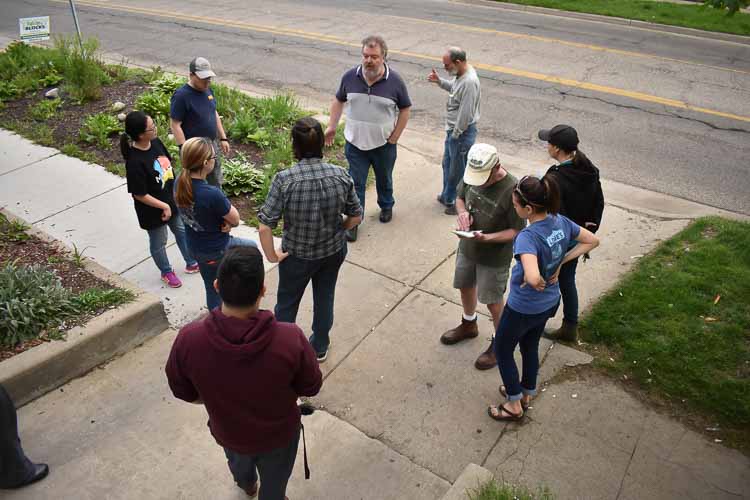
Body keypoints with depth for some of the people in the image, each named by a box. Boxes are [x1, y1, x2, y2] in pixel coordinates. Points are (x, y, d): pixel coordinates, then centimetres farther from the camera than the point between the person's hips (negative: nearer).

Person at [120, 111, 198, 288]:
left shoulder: (155, 142, -11)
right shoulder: (135, 162, -32)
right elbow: (140, 195, -25)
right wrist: (164, 206, -19)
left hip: (172, 201, 7)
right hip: (153, 210, -7)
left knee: (182, 231, 24)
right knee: (159, 243, 17)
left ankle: (191, 263, 45)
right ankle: (167, 272, 41)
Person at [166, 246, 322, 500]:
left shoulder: (188, 339, -32)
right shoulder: (291, 339, -38)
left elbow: (183, 392, -11)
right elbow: (311, 388, -17)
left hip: (227, 430, 3)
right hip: (278, 433, -3)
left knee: (238, 462, 39)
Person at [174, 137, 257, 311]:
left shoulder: (180, 183, -11)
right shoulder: (212, 194, -35)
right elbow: (236, 220, -19)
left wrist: (225, 220, -12)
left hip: (195, 246, 7)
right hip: (217, 250, -6)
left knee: (212, 291, 24)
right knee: (252, 247, 24)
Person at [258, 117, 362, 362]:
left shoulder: (284, 179, -26)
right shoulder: (341, 175, -17)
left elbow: (264, 226, -28)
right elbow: (355, 216, -6)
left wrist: (272, 256, -12)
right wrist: (335, 230, 10)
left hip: (297, 255, -3)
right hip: (333, 251, 3)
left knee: (287, 303, 22)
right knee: (325, 298, 25)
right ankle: (319, 348, 46)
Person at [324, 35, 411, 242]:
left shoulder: (395, 81, -13)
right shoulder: (350, 77, -8)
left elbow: (405, 110, -3)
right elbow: (339, 101, 7)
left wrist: (394, 138, -6)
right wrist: (332, 127, 0)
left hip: (383, 145, 0)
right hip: (355, 143, 1)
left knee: (384, 179, 21)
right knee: (356, 183, 5)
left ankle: (386, 206, 47)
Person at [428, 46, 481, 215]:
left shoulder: (469, 82, -29)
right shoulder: (460, 74, 1)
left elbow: (466, 114, -27)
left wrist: (456, 134, -18)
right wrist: (439, 81, 8)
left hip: (462, 132, -10)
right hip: (453, 129, 10)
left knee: (458, 170, 5)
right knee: (447, 164, 24)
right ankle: (447, 196, 43)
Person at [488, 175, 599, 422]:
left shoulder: (527, 237, -35)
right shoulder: (561, 222, -12)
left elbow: (533, 277, -50)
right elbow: (593, 240, 4)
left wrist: (539, 283, -26)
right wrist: (561, 262, -2)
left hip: (523, 308, -7)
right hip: (550, 303, 7)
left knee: (502, 350, 18)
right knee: (530, 346, 29)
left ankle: (514, 405, 33)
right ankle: (526, 393, 49)